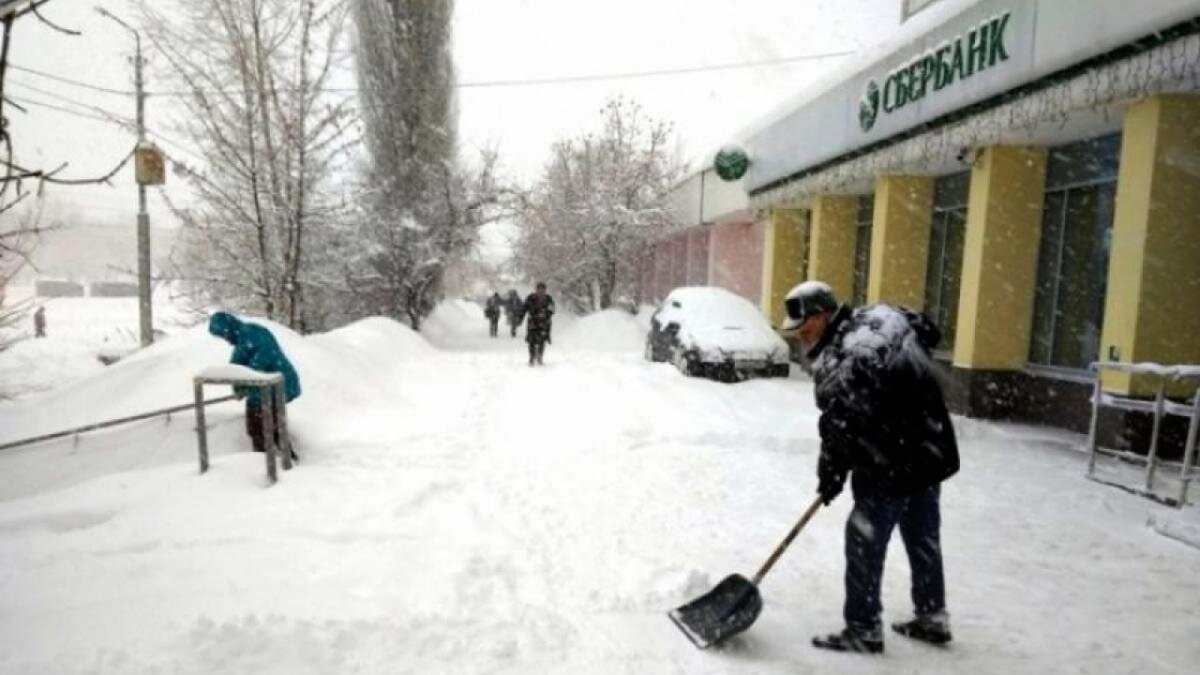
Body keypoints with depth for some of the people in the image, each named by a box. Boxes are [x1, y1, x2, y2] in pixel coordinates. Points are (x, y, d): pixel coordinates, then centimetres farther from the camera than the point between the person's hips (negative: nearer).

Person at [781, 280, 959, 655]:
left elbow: (840, 430, -20)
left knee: (865, 541, 3)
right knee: (923, 538, 21)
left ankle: (863, 630, 15)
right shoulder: (882, 316, 0)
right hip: (930, 451, 9)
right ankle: (933, 618, 35)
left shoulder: (838, 365, -24)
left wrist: (830, 479, -5)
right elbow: (928, 331, 18)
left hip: (892, 464, -9)